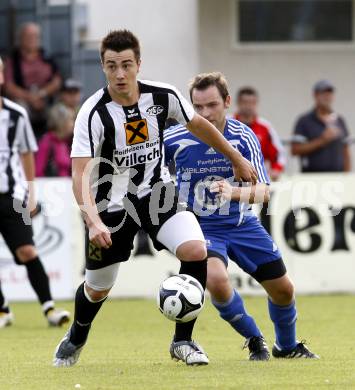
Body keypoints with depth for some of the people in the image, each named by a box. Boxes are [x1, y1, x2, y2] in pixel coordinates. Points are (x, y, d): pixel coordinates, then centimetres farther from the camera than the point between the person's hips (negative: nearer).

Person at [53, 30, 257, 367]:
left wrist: (237, 159, 18)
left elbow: (198, 125, 9)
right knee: (98, 289, 10)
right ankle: (76, 337, 46)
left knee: (195, 251, -24)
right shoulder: (93, 113, -23)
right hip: (110, 205, -2)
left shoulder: (163, 96, -12)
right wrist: (93, 222, -43)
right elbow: (81, 174, -28)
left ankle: (182, 341, -6)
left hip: (156, 193, 2)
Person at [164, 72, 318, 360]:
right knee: (216, 280, -31)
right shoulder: (175, 139, -15)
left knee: (283, 289, 7)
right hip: (201, 227, -3)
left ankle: (287, 346, 39)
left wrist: (235, 192, -35)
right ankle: (255, 342, -5)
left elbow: (263, 191, -15)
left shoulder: (244, 137, -11)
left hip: (242, 225, 3)